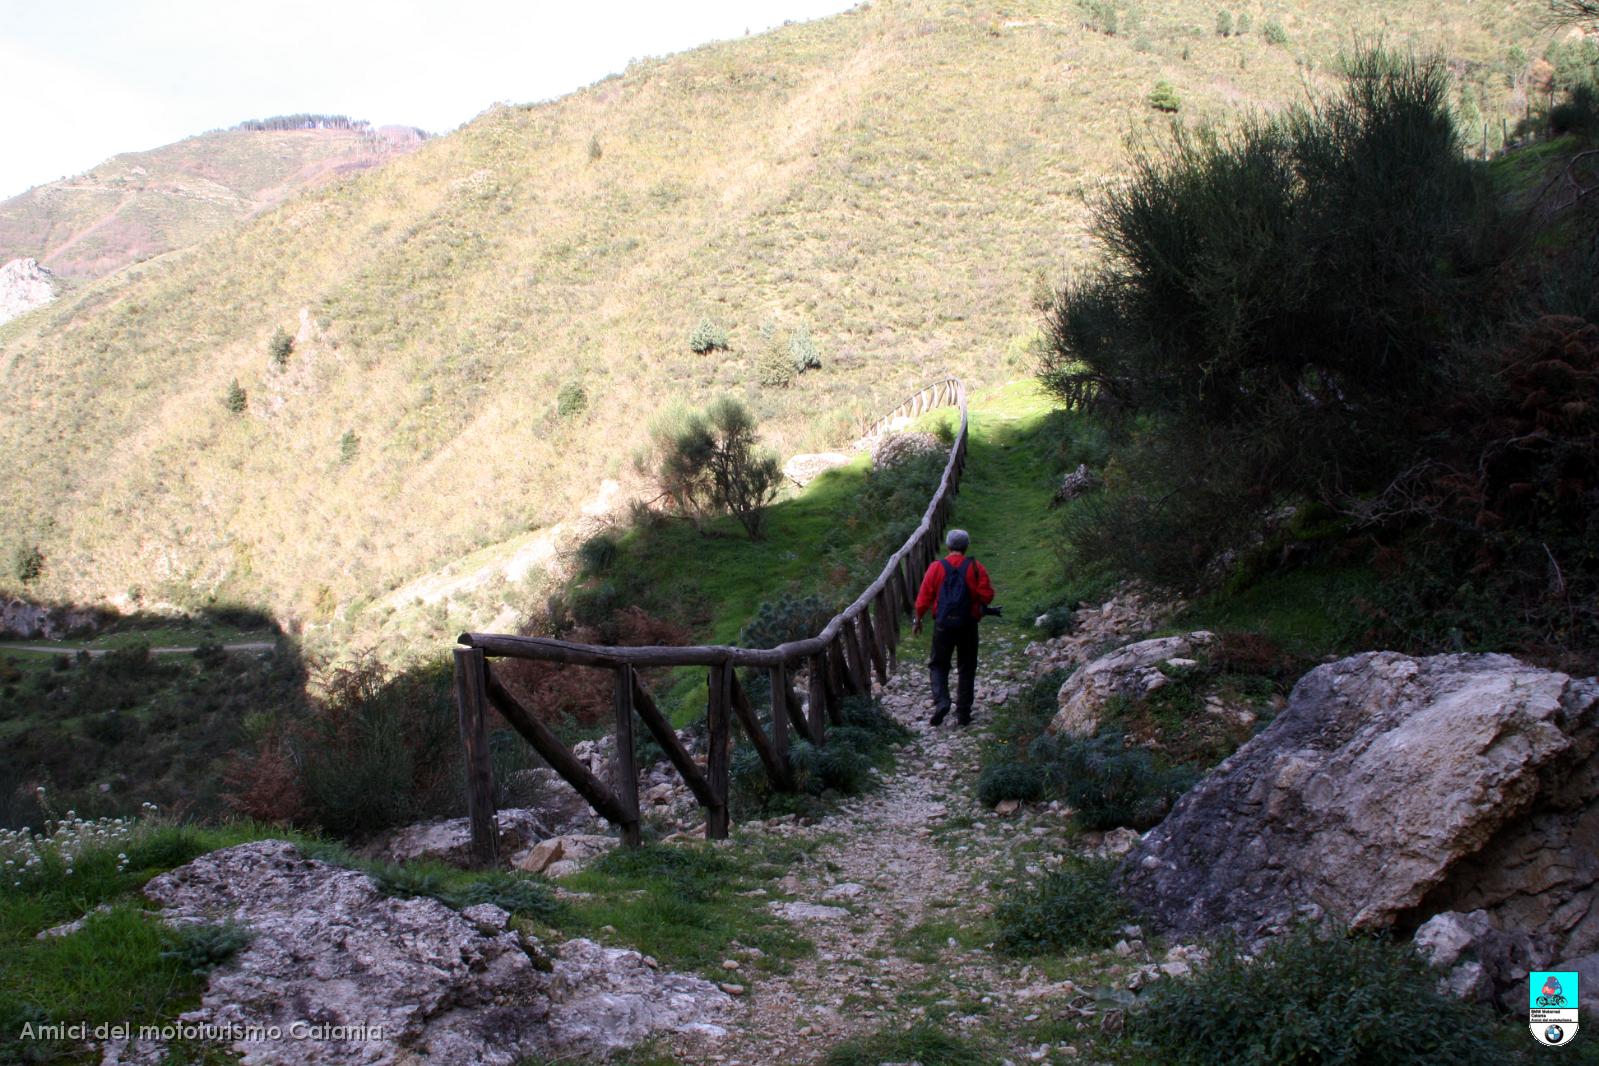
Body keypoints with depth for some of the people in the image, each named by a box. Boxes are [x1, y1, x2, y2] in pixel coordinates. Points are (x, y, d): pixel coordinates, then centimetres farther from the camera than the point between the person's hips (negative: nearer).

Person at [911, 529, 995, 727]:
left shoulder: (936, 567, -3)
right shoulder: (976, 567, -2)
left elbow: (924, 597, -3)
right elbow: (987, 595, -7)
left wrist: (918, 620, 9)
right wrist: (979, 610, 15)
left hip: (943, 624, 0)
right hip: (968, 625, 1)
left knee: (938, 665, 13)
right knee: (967, 668, 11)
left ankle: (941, 701, -10)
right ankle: (963, 714, 11)